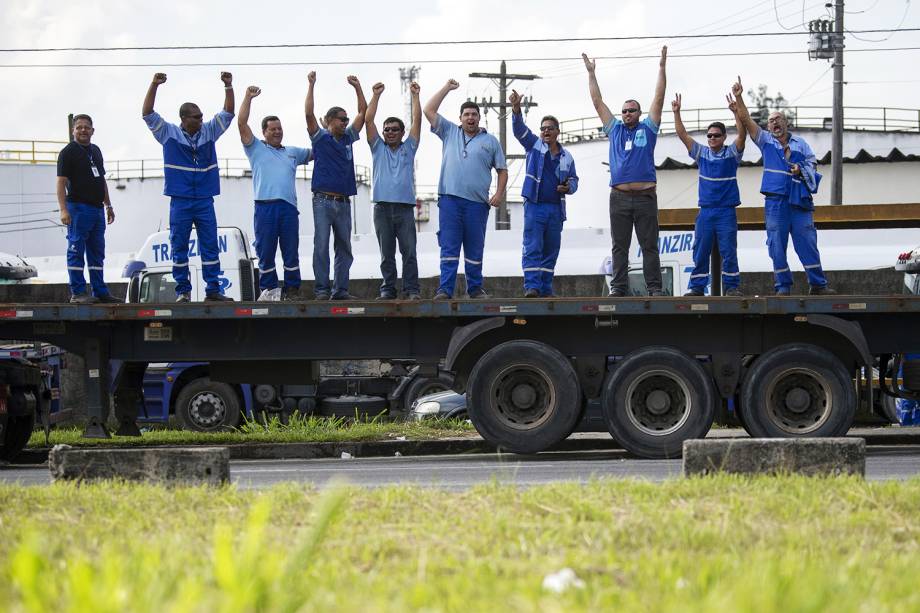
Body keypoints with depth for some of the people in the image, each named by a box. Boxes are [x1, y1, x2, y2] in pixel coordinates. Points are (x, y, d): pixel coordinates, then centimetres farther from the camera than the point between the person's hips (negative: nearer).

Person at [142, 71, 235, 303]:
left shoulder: (209, 132, 8)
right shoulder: (169, 134, 1)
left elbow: (227, 113, 9)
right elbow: (148, 114, -6)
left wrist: (228, 87, -3)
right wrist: (154, 86, -15)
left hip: (205, 200, 2)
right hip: (180, 201, -2)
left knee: (210, 246, 1)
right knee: (179, 247, 1)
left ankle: (213, 289, 4)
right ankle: (183, 291, 6)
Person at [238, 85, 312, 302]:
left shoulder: (292, 152, 25)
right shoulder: (256, 149, 12)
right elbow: (242, 124, 3)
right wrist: (248, 97, 0)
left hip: (288, 207, 3)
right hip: (264, 207, -3)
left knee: (291, 253, 2)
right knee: (265, 253, -1)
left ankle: (292, 291, 5)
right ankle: (269, 290, 4)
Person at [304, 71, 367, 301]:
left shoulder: (348, 137, 16)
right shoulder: (320, 137, 3)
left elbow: (363, 112, 17)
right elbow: (309, 114, -10)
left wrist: (357, 87, 12)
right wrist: (311, 86, -10)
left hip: (343, 202, 5)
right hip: (323, 200, -5)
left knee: (344, 247, 5)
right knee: (321, 246, -6)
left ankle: (340, 289, 8)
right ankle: (321, 289, -6)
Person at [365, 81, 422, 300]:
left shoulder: (408, 148, 16)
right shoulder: (378, 148, 16)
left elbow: (417, 121, 12)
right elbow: (368, 120, 11)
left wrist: (415, 95, 11)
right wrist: (376, 95, 10)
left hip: (405, 207, -1)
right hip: (382, 206, 1)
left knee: (409, 251, -5)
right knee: (386, 253, 3)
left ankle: (412, 290, -6)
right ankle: (388, 289, 6)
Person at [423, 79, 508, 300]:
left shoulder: (490, 141, 12)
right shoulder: (449, 132, 14)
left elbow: (502, 170, 12)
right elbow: (429, 110, 9)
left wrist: (499, 193, -2)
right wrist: (447, 88, 12)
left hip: (477, 202, 0)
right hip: (450, 200, 0)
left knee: (475, 249, 6)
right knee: (449, 247, -5)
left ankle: (475, 288, 13)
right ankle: (445, 289, -9)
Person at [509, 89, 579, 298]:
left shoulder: (566, 157, 12)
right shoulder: (534, 145, 5)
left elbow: (574, 179, 19)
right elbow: (519, 129, -8)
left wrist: (568, 187, -6)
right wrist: (516, 109, -27)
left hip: (556, 208, 3)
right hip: (534, 205, -3)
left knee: (551, 250, 6)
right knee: (532, 248, -11)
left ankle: (546, 289, 11)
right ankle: (532, 286, -15)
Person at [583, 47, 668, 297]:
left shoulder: (648, 128, 10)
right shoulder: (615, 130, 15)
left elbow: (658, 99, 6)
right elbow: (598, 102, 16)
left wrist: (662, 68, 1)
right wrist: (591, 73, 15)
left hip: (645, 196, -2)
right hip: (619, 198, 2)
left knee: (649, 246, -1)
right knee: (619, 247, 3)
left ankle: (655, 287, -1)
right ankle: (619, 287, 4)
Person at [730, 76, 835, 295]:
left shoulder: (800, 143, 14)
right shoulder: (765, 141, 10)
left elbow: (812, 164, 15)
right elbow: (746, 120, 2)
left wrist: (801, 169, -6)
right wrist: (738, 98, -7)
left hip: (799, 200, 0)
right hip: (775, 200, 0)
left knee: (808, 243, -2)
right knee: (777, 245, -2)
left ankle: (817, 284, -1)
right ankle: (783, 286, 3)